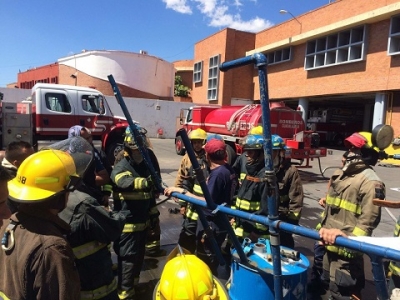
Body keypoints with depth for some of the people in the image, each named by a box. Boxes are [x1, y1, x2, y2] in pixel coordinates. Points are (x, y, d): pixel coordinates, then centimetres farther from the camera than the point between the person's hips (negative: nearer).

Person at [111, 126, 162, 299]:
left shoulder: (145, 165, 9)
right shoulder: (121, 168, -16)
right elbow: (126, 182, -41)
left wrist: (153, 213, 17)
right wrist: (145, 182, -58)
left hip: (142, 221, 8)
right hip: (127, 223, -8)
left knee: (139, 256, 20)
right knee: (128, 259, 1)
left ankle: (133, 285, 39)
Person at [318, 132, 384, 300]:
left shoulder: (371, 182, -15)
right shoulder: (341, 175, 12)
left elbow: (368, 221, -20)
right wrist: (320, 229, 19)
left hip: (346, 249, -9)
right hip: (328, 245, 9)